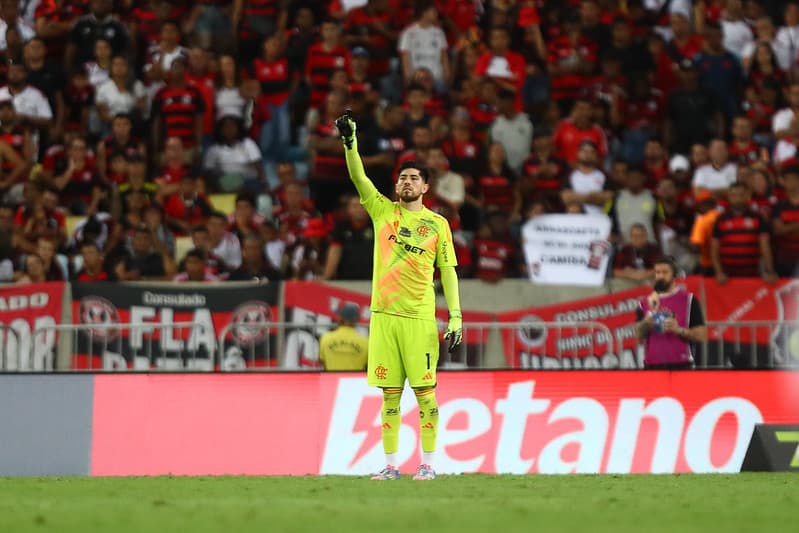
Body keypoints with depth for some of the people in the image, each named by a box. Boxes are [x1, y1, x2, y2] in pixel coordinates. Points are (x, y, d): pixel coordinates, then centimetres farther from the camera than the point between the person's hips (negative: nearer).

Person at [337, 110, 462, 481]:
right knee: (390, 393, 4)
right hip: (383, 314, 2)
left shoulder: (437, 224, 6)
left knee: (425, 391, -3)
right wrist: (349, 142, -18)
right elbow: (358, 176, -2)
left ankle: (427, 464, 1)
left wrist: (455, 316, -2)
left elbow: (448, 270, 6)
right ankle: (390, 465, 7)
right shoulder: (382, 211, 10)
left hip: (419, 318, -2)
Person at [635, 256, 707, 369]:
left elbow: (701, 335, 1)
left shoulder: (688, 300, 3)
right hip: (653, 366, 3)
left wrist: (679, 330, -14)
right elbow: (639, 335, 6)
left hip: (680, 365, -3)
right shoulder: (646, 302, 14)